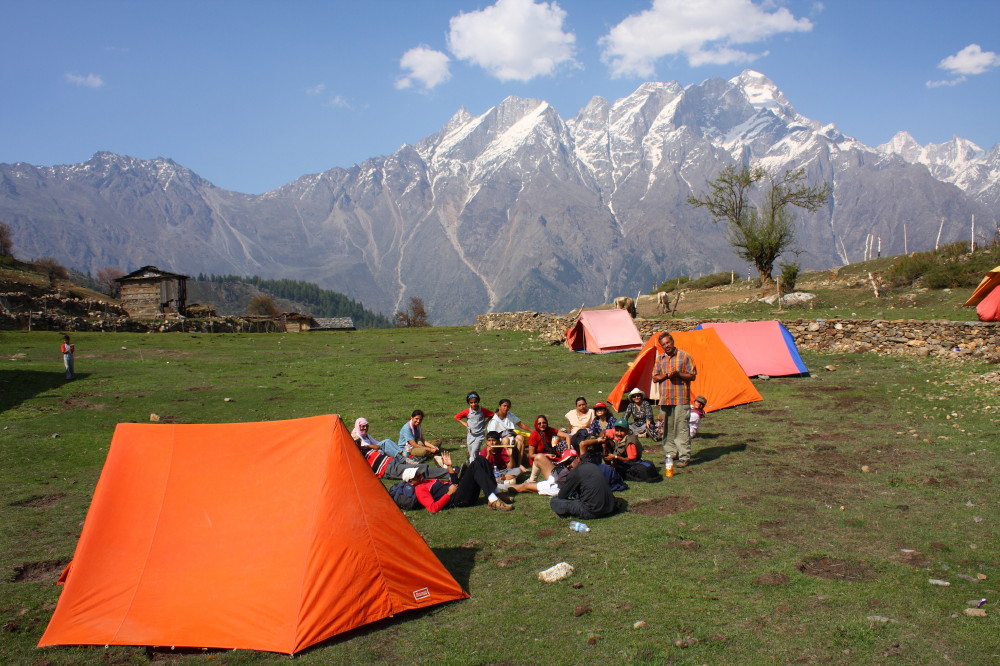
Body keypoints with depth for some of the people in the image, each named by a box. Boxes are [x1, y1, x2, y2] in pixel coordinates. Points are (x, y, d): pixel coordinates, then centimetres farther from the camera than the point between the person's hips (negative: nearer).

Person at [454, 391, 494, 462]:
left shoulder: (483, 411, -6)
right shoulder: (467, 411, -4)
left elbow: (492, 415, 6)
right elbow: (456, 417, 7)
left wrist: (485, 422, -2)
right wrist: (464, 423, -1)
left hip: (480, 435, -2)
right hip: (470, 435, 2)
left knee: (474, 451, -17)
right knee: (471, 453, 8)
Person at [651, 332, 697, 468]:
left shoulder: (684, 356, 0)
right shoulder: (659, 358, 12)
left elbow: (692, 376, -1)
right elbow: (655, 378, 9)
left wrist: (678, 374, -16)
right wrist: (666, 375, -9)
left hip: (681, 399, -4)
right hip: (665, 399, 5)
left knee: (682, 428, -7)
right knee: (667, 429, 9)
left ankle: (684, 457, -4)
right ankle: (670, 454, 19)